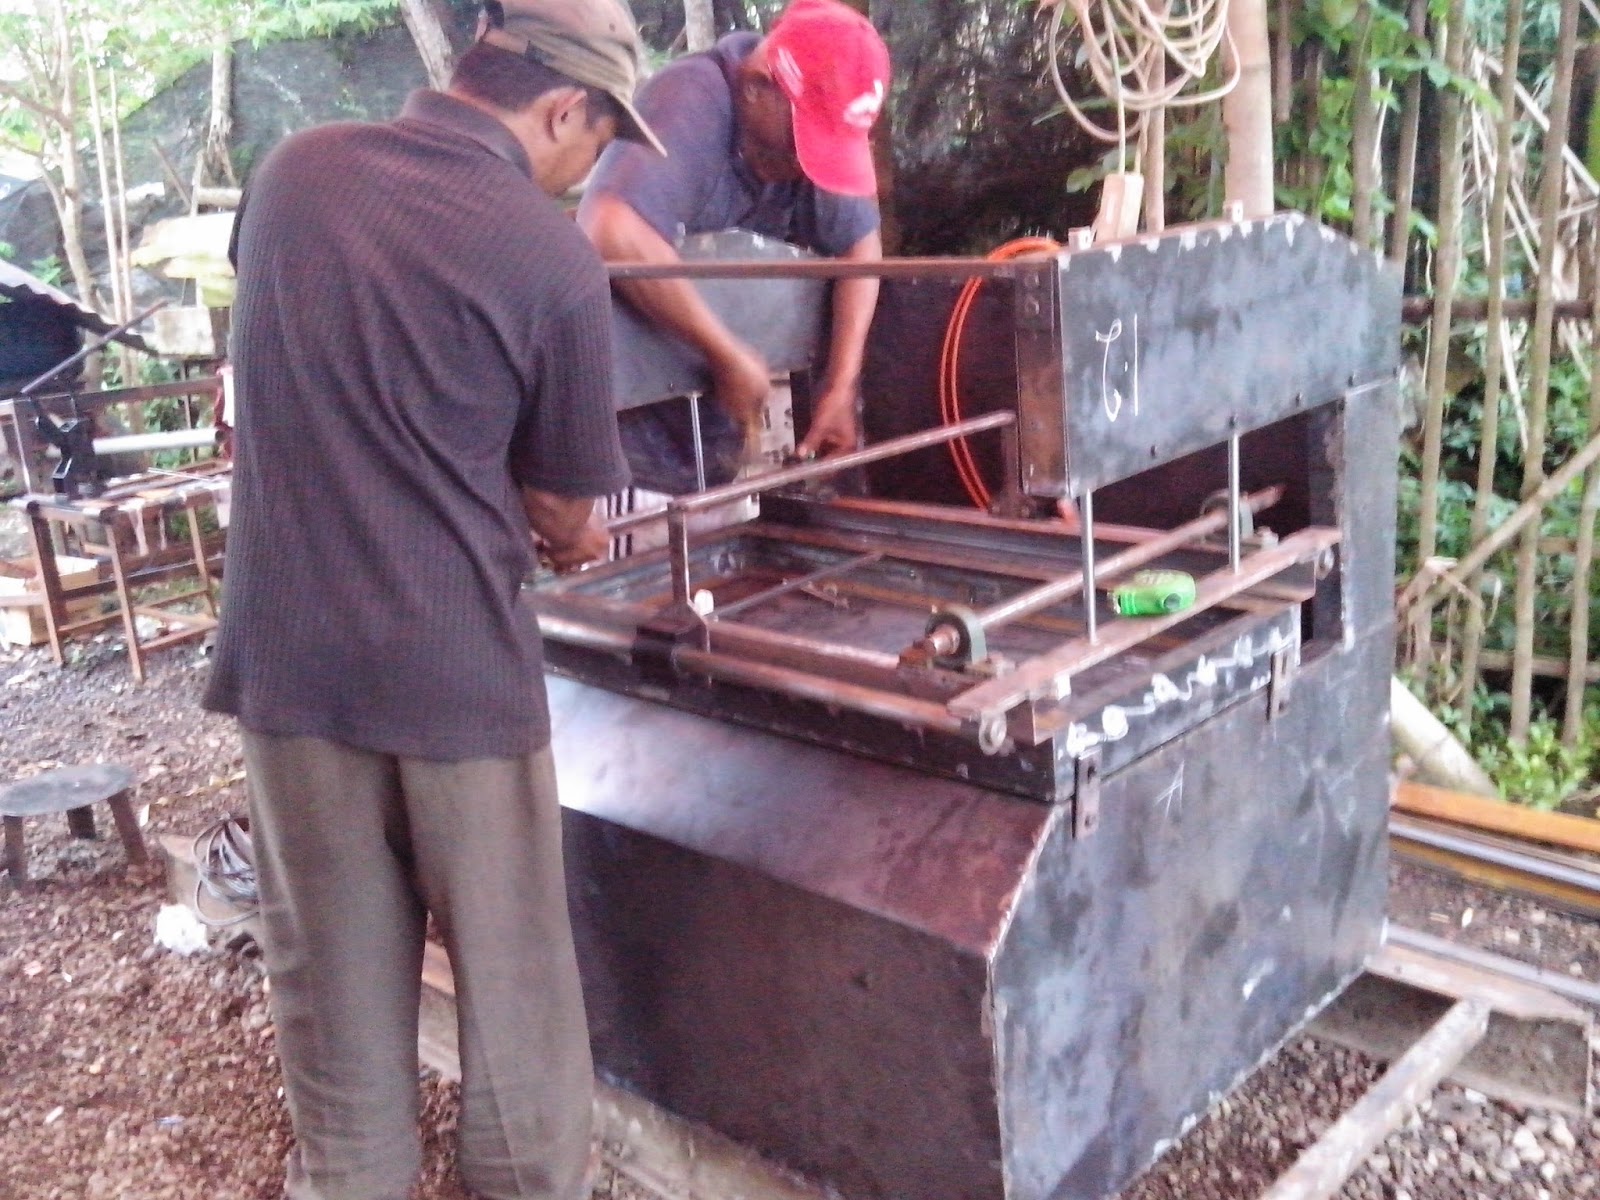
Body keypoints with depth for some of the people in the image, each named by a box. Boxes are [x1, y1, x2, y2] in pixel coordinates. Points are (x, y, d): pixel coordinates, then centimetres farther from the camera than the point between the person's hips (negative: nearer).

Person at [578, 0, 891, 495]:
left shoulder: (821, 123, -3)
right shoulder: (690, 100, -24)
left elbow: (860, 244, -1)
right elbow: (613, 234, -39)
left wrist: (840, 387, -12)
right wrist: (727, 354, -32)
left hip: (718, 409, 6)